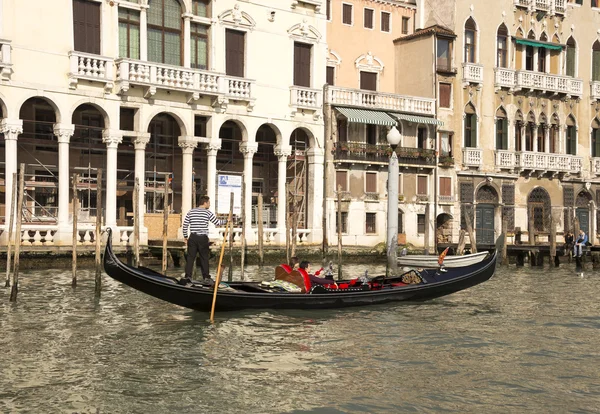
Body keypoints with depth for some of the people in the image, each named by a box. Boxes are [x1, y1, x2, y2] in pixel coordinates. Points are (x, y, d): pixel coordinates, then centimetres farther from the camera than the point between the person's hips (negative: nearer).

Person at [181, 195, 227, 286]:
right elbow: (217, 222, -1)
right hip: (203, 238, -3)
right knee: (204, 258, 4)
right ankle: (206, 278, 6)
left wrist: (186, 237, 15)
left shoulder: (190, 212, 7)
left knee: (190, 257, 4)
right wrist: (226, 221, 16)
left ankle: (188, 276, -1)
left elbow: (185, 225, 6)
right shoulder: (208, 213, -3)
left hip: (192, 238, 3)